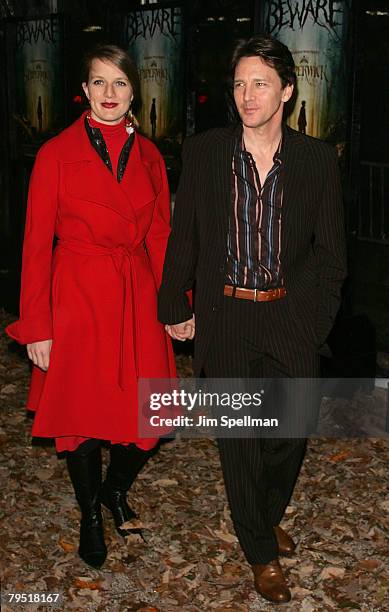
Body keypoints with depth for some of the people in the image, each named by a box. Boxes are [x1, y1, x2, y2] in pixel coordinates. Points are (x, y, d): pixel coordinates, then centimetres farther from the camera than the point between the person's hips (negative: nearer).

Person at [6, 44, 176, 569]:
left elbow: (160, 235, 11)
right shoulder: (56, 153, -5)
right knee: (80, 415, 6)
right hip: (77, 298, -3)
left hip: (138, 299, 3)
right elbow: (37, 243, -6)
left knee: (151, 418, 3)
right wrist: (37, 327, -9)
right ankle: (91, 515, 33)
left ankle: (116, 489, 35)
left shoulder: (148, 156, 6)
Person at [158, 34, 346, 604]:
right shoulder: (202, 152, -3)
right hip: (225, 319, 0)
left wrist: (310, 316, -1)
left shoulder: (318, 159, -2)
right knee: (238, 440, 8)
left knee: (290, 433, 10)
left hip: (290, 320, 1)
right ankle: (261, 551, 28)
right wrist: (176, 307, 7)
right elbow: (183, 237, 5)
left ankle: (269, 516, 42)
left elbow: (329, 252, 4)